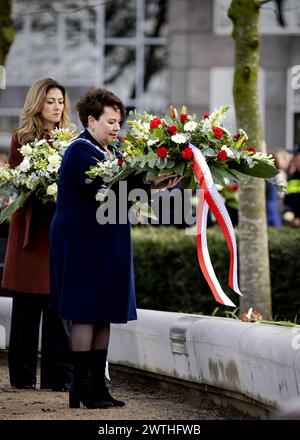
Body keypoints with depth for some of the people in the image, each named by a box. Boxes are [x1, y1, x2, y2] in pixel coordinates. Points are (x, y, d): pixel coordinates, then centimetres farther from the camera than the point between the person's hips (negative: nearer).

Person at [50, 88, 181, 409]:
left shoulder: (110, 151, 16)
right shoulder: (80, 151, -12)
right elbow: (106, 184, -26)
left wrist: (155, 184, -6)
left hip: (106, 246, 9)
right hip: (82, 243, -9)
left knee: (104, 314, 8)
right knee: (85, 313, -6)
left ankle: (97, 385, 11)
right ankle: (82, 387, -2)